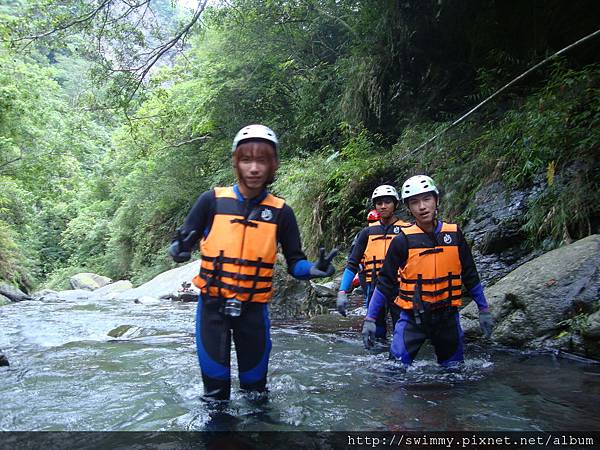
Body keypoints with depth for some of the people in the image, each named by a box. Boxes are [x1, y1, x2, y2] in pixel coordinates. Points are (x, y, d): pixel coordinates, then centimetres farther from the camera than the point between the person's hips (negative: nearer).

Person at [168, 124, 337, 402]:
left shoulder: (281, 212, -4)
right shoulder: (212, 200, -6)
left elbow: (294, 263, 1)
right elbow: (183, 241, -1)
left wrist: (314, 269, -21)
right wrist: (179, 251, -24)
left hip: (253, 308, 1)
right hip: (212, 304, 0)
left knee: (255, 383, 14)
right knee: (215, 382, 8)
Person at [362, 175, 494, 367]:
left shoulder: (454, 234, -1)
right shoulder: (403, 241, -9)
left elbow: (470, 275, 9)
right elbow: (385, 282, -5)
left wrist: (484, 309, 11)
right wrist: (370, 318, -6)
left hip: (448, 317, 3)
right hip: (412, 318, -2)